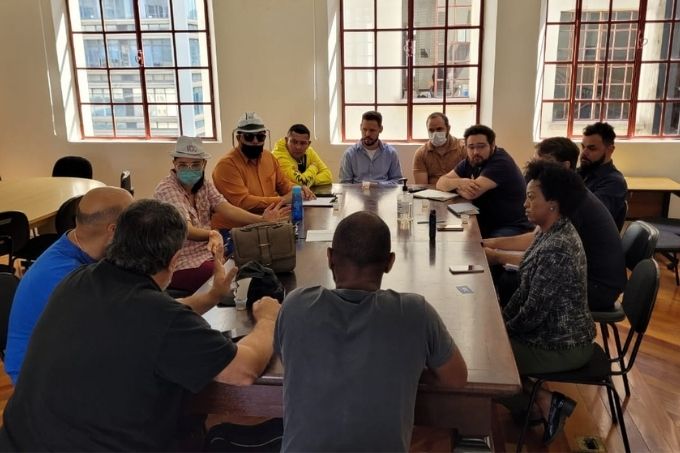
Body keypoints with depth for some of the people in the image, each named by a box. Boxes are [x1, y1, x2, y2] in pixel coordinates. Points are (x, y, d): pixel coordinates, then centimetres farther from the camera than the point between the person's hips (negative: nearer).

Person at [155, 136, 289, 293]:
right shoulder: (166, 190, -14)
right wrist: (212, 235, -48)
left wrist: (261, 219, -24)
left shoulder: (204, 185, 6)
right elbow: (186, 230, -27)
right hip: (182, 266, -7)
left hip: (207, 254, 7)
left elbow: (227, 209, -9)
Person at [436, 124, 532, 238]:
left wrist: (456, 185, -3)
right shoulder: (470, 162, 7)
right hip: (485, 224, 8)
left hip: (512, 228, -8)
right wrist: (459, 182, -18)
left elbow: (471, 194, -25)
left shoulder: (500, 162, -17)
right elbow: (441, 183, 3)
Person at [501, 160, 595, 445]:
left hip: (563, 346, -9)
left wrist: (503, 331, -9)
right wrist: (501, 320, 5)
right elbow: (526, 289, 9)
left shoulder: (556, 250, -31)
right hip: (557, 332, 9)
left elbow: (534, 312, -26)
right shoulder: (551, 231, 1)